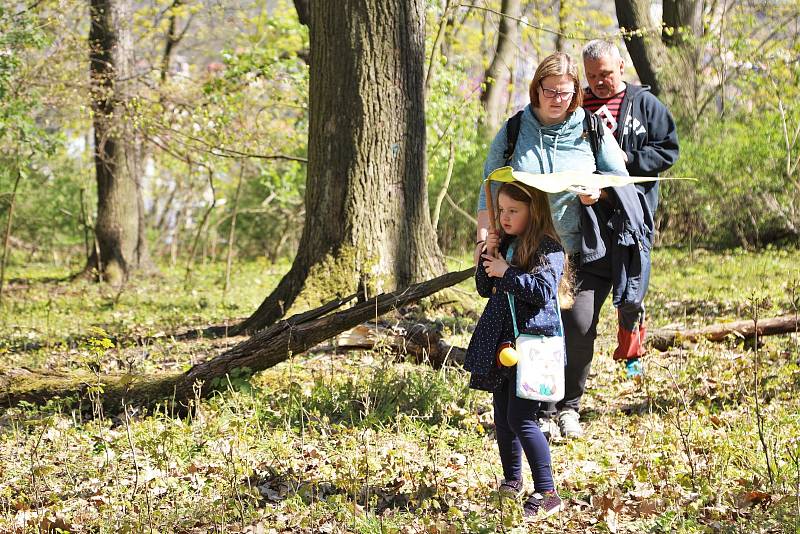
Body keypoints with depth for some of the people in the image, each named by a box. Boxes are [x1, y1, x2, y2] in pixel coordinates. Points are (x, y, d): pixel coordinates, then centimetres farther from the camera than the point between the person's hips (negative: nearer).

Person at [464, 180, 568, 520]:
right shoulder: (505, 244, 13)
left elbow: (543, 291, -21)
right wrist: (487, 256, 1)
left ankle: (546, 493, -9)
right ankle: (512, 482, 29)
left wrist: (506, 272, -18)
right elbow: (485, 289, 16)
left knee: (521, 419, -13)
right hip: (500, 343, 8)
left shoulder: (548, 249, -10)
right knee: (502, 417, 14)